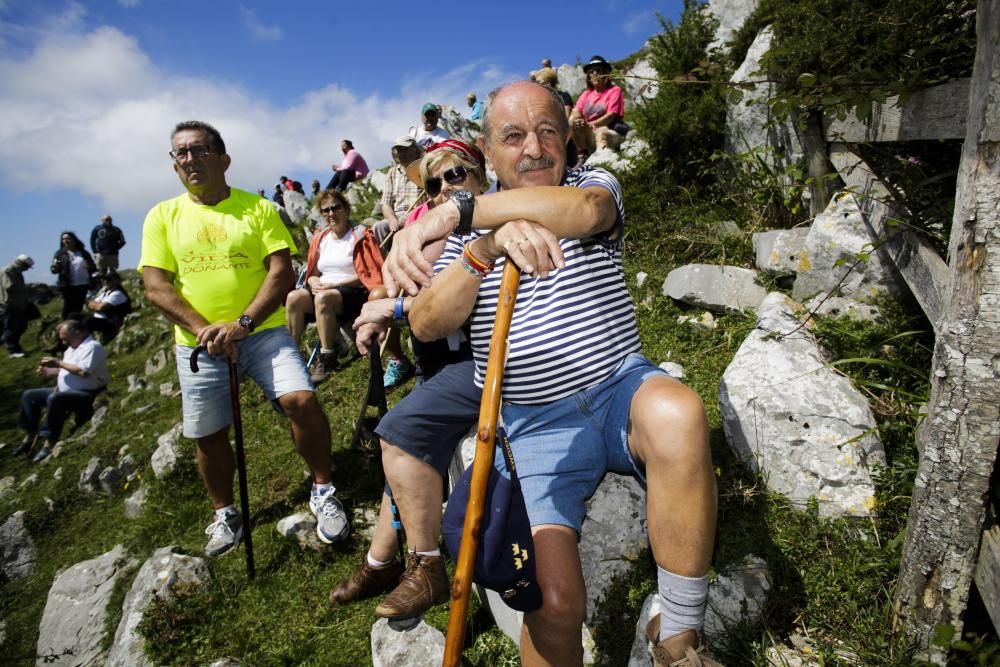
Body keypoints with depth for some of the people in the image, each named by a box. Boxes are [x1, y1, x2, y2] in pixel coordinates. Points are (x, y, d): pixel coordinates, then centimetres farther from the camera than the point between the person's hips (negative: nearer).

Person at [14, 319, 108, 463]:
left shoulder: (92, 346, -14)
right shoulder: (72, 348, 18)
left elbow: (84, 371, -27)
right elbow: (65, 371, 25)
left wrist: (58, 363, -16)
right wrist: (48, 372, 4)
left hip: (86, 394, -11)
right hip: (65, 391, 11)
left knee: (54, 399, -35)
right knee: (29, 395, 9)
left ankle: (49, 443, -28)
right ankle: (29, 436, 6)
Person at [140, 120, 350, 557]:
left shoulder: (258, 208, 1)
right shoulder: (162, 216, 5)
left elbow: (282, 272, -8)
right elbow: (156, 287, -2)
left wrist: (243, 323, -20)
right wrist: (204, 329, -16)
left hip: (262, 331, -2)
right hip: (197, 344, 3)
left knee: (302, 400, -21)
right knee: (207, 437, 11)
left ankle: (323, 492, 1)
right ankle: (225, 515, 36)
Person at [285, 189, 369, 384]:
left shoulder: (359, 234, -2)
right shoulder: (320, 238, 16)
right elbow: (313, 274, 17)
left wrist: (334, 284, -16)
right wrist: (315, 283, -7)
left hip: (355, 293, -6)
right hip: (323, 290, 6)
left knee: (323, 298, -36)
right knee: (293, 297, -22)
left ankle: (327, 359, -26)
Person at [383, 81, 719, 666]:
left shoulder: (595, 184, 9)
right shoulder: (469, 230, 9)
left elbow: (585, 209, -20)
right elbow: (427, 326, -7)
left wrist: (456, 212, -20)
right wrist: (487, 246, -23)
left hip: (622, 388, 1)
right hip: (536, 425, 0)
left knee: (676, 411, -35)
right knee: (553, 597, -22)